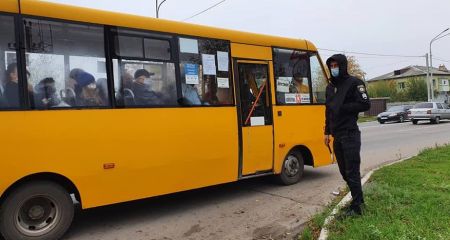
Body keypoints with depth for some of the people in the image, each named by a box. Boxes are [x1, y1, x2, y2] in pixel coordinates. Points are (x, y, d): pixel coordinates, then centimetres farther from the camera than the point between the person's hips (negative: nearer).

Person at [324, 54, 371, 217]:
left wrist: (343, 108, -15)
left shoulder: (354, 82, -6)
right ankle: (358, 198, 31)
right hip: (337, 136, 7)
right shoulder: (330, 86, 16)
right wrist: (327, 131, 16)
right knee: (344, 171, 14)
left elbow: (365, 105, -12)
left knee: (352, 171, -4)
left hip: (350, 134, -7)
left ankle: (356, 207, 5)